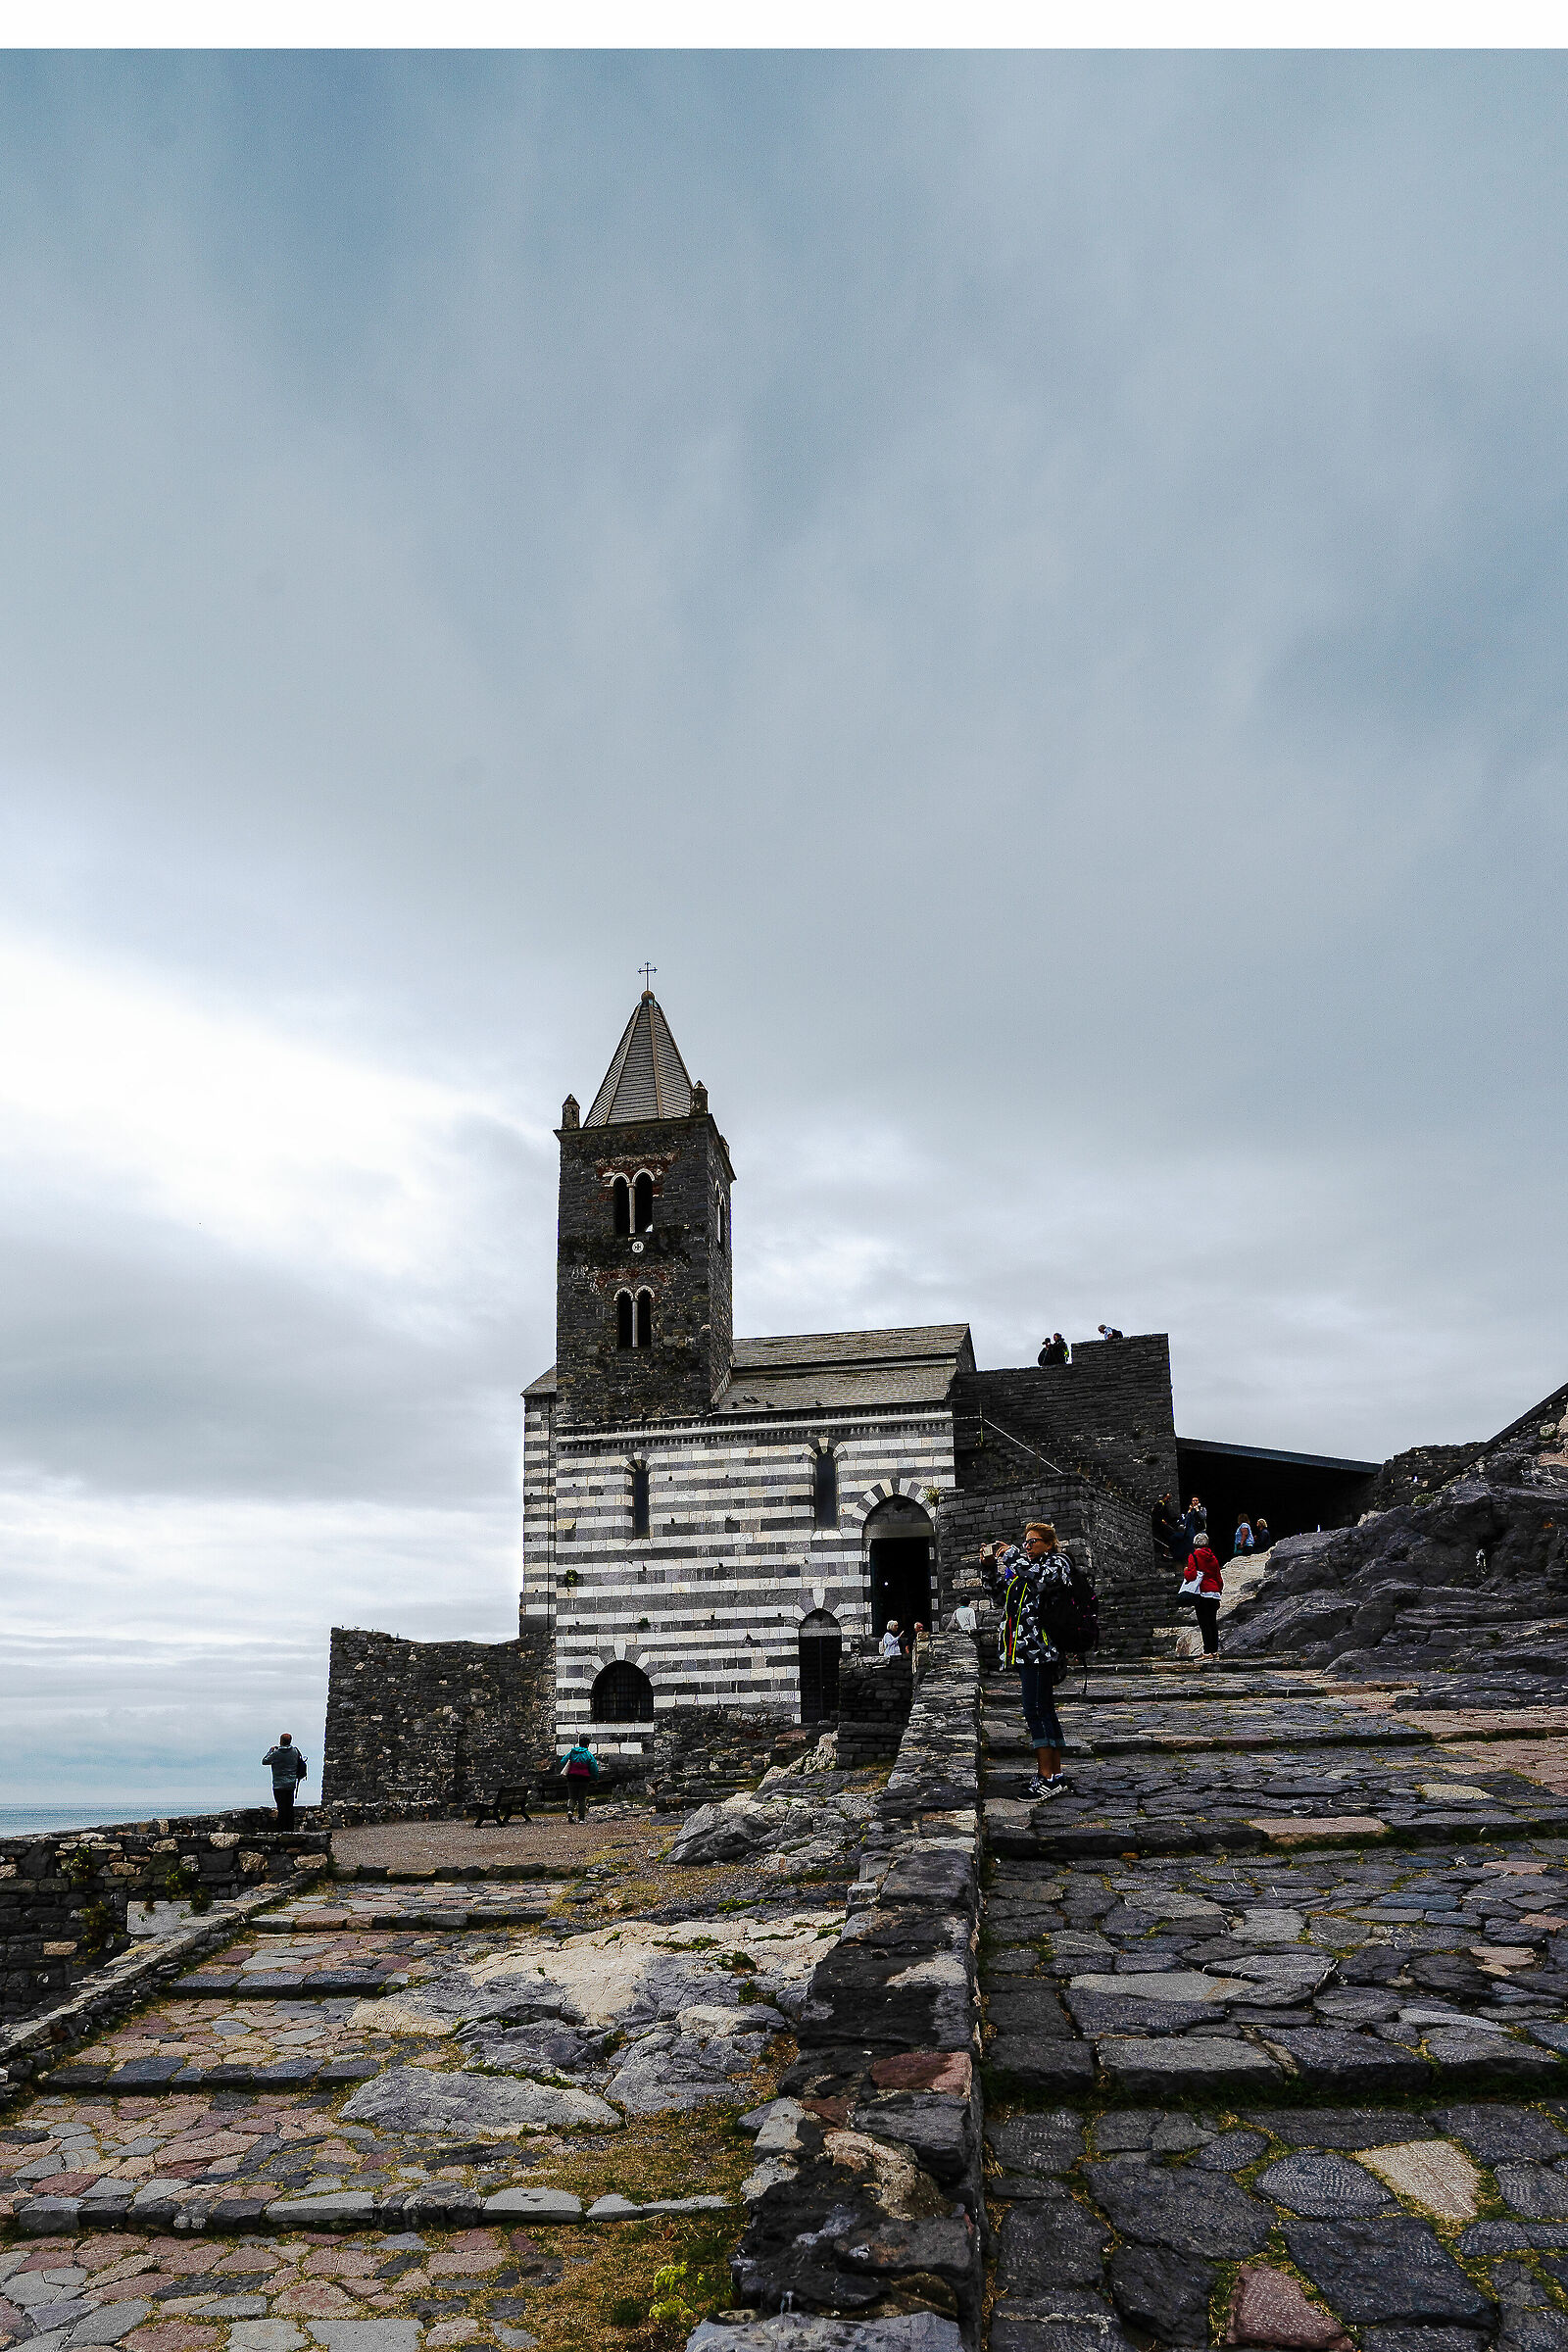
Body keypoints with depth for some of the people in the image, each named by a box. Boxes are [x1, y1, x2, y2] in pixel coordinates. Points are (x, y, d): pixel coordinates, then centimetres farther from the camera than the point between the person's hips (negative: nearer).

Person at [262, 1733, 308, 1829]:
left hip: (279, 1785, -6)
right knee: (290, 1808, 12)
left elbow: (264, 1761, -2)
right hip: (292, 1785, 6)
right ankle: (290, 1829, 15)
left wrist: (271, 1750, 12)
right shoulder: (295, 1751, 1)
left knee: (282, 1809, -3)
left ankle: (282, 1830, -2)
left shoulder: (276, 1753, -15)